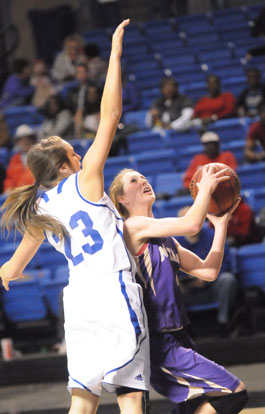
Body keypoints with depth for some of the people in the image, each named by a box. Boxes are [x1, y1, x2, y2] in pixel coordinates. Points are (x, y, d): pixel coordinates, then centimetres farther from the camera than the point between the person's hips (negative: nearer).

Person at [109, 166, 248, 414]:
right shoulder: (133, 226, -8)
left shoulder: (166, 239, 19)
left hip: (175, 338, 9)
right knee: (234, 393, -14)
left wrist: (221, 224, 12)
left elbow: (208, 272, 13)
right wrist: (206, 189, -4)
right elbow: (191, 225, -19)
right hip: (157, 342, -9)